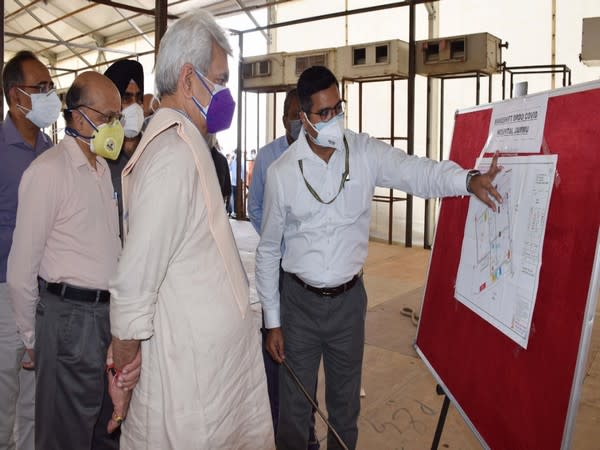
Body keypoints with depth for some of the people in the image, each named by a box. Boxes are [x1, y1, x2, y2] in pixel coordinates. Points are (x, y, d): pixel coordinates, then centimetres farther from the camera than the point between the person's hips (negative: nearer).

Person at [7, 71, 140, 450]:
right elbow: (22, 268, -11)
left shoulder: (102, 166, 12)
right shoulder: (48, 170, -13)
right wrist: (33, 337, -2)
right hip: (70, 316, -7)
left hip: (109, 310, 7)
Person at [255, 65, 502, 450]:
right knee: (294, 406, 12)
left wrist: (469, 179, -36)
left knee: (346, 404, 18)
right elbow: (269, 250, -1)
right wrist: (272, 321, 1)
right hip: (299, 300, -1)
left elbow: (418, 172, -14)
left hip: (349, 298, 1)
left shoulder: (365, 153, -5)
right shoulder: (281, 172, -8)